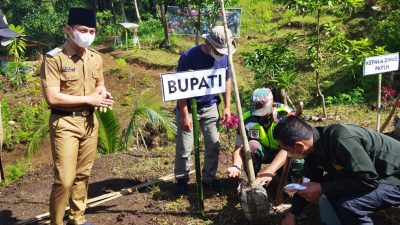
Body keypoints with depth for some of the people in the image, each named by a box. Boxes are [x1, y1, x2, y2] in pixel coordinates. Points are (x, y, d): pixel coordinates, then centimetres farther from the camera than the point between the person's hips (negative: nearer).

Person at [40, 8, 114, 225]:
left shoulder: (96, 57, 6)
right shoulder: (54, 58, -14)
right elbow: (52, 98, -19)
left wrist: (102, 93, -3)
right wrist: (89, 99, -16)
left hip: (89, 121, 6)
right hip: (65, 123, -6)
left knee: (83, 174, 15)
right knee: (64, 179, -4)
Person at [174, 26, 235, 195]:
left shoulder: (224, 57, -7)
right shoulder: (189, 57, -22)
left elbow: (226, 81, 8)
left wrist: (227, 106, 4)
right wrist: (185, 115, -20)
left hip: (210, 107, 4)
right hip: (188, 108, -4)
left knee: (214, 144, 8)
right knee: (184, 148, 1)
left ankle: (209, 177, 27)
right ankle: (181, 179, 22)